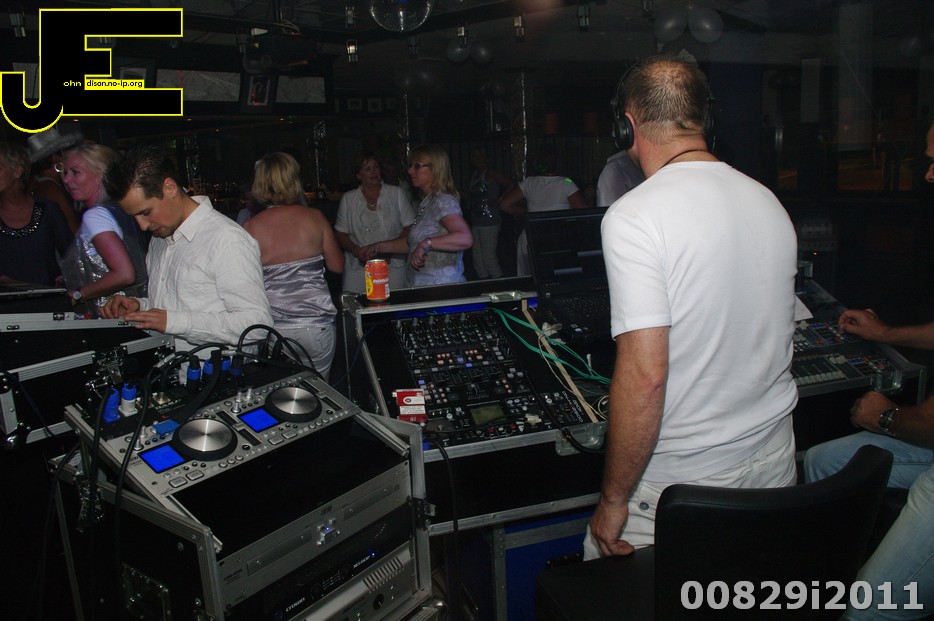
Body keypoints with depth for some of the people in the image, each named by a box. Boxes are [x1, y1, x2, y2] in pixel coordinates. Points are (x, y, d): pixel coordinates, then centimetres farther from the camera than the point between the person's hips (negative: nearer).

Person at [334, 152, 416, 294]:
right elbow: (341, 234, 10)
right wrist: (356, 250, -9)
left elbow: (410, 228, 3)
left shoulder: (397, 194, 6)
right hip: (357, 268, 1)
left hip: (393, 266, -1)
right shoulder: (348, 199, 10)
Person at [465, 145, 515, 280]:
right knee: (477, 260, 11)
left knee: (489, 258, -8)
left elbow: (511, 185, -17)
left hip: (489, 222, -8)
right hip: (476, 222, 8)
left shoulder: (491, 174, -8)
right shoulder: (473, 175, 15)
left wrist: (497, 200, -15)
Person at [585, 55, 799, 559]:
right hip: (776, 467, 7)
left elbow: (644, 375, -26)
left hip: (680, 485, -6)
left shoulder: (633, 216, -20)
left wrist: (613, 498, -14)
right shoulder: (769, 202, 3)